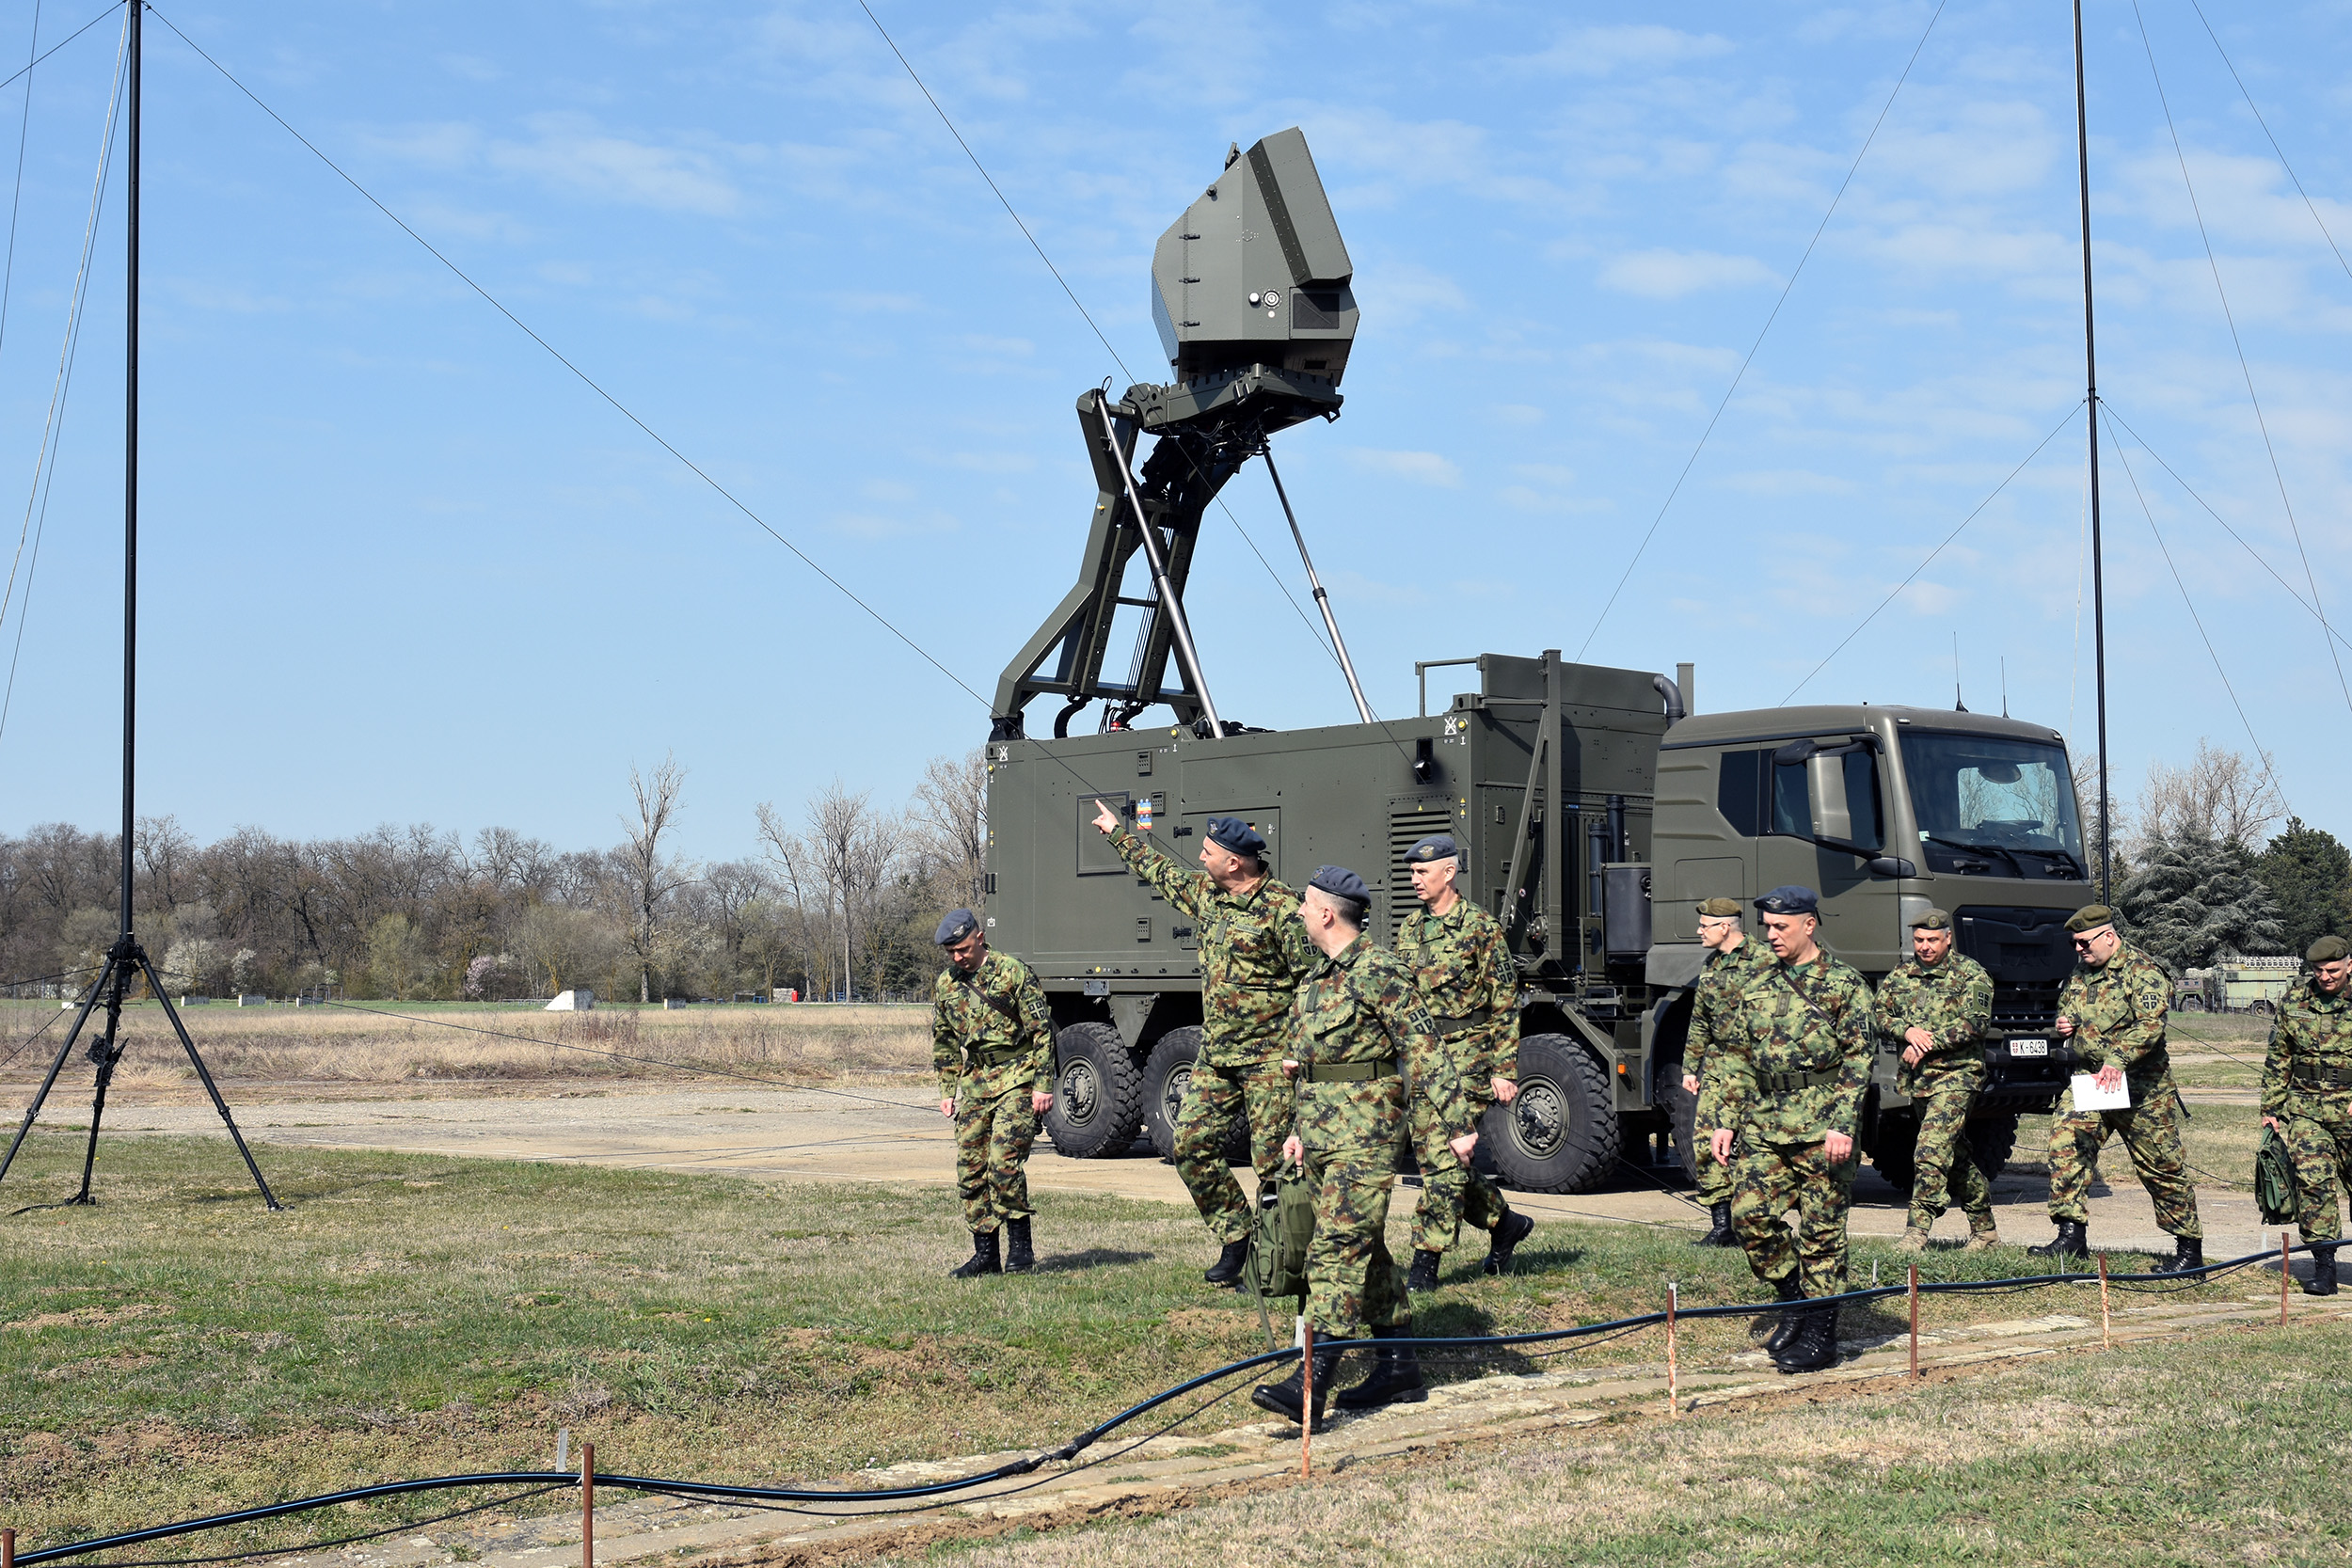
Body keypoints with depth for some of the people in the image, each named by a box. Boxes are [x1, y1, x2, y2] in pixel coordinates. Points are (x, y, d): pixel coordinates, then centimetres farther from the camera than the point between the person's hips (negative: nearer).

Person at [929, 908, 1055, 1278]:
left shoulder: (1014, 973, -8)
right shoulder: (945, 985, 9)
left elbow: (1043, 1031, -7)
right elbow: (943, 1043, 20)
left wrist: (1043, 1085, -11)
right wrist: (947, 1092, 13)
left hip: (1017, 1079, -6)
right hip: (975, 1083, 6)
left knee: (1004, 1163, -16)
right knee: (970, 1170, 1)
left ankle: (1020, 1247, -3)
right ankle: (985, 1254, 10)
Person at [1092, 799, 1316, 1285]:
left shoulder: (1282, 909, -13)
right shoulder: (1206, 894, 10)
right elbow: (1161, 871, 30)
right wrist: (1119, 833, 40)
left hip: (1268, 1058, -8)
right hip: (1216, 1056, 8)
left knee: (1273, 1159, -6)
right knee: (1191, 1144, 3)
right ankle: (1235, 1237, 13)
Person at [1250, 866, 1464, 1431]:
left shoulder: (1379, 971, -13)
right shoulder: (1322, 975, 17)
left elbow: (1425, 1049, -17)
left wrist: (1458, 1123, -21)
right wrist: (1303, 1129, 27)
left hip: (1365, 1135, -10)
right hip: (1324, 1133, 10)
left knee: (1337, 1247, -15)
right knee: (1366, 1249, 14)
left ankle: (1310, 1386, -23)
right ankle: (1399, 1368, 22)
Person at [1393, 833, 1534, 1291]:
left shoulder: (1481, 927, -7)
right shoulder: (1409, 929, 13)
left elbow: (1505, 1004, -7)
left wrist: (1504, 1070, -12)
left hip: (1467, 1055, -7)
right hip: (1421, 1058, 7)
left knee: (1446, 1157, -11)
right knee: (1433, 1158, 9)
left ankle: (1425, 1262, -9)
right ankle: (1504, 1222, 29)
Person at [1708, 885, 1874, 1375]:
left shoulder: (1844, 985, -1)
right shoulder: (1759, 988, 16)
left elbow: (1858, 1061, -7)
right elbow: (1739, 1059, 19)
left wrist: (1843, 1124, -16)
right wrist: (1728, 1120, 11)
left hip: (1820, 1127, -5)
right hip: (1764, 1124, 6)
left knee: (1820, 1230, -1)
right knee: (1750, 1214, -3)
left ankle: (1820, 1334, 7)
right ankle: (1794, 1299, 17)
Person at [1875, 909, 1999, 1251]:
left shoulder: (1970, 973, -3)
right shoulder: (1900, 975, 14)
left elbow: (1976, 1023, -12)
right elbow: (1880, 1014, 9)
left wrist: (1928, 1045, -16)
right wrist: (1907, 1031, -12)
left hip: (1957, 1075, -6)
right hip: (1917, 1080, 6)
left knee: (1931, 1151, -19)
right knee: (1956, 1154, 14)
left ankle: (1917, 1231, -23)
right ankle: (1985, 1229, 25)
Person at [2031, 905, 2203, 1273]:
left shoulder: (2142, 971, -11)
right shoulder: (2080, 974, 13)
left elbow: (2150, 1024, -24)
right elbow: (2065, 1008, 29)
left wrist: (2118, 1059, -36)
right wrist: (2064, 1024, 4)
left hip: (2140, 1085, -6)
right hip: (2088, 1078, 6)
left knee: (2161, 1167, 2)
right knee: (2065, 1141, -13)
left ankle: (2190, 1249, 14)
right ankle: (2072, 1235, -11)